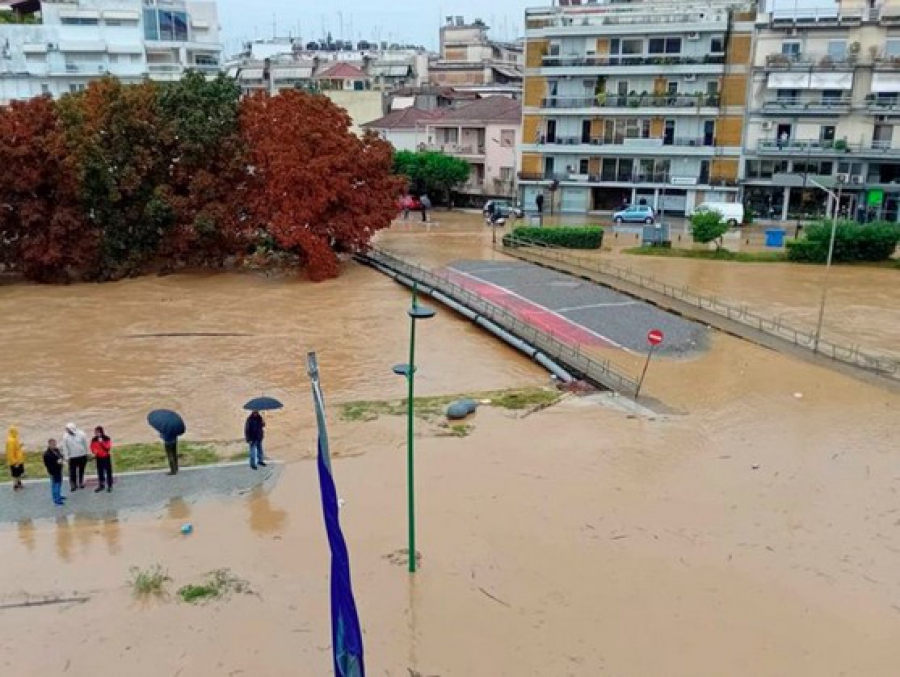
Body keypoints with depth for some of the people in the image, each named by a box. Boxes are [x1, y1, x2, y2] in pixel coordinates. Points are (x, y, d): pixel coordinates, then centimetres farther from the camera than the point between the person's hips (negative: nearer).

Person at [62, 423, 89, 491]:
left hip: (82, 456, 1)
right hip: (72, 457, -1)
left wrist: (87, 453, 4)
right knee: (72, 471, -4)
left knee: (81, 470, 13)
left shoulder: (81, 434, -9)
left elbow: (86, 445, 0)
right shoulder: (66, 437, -9)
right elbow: (65, 448, -4)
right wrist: (66, 457, -5)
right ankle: (73, 485, 7)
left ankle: (81, 483, 28)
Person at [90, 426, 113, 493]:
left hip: (106, 457, -3)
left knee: (108, 471, 2)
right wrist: (94, 451, -11)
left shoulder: (107, 439, -12)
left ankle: (109, 486, 10)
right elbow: (92, 447, 9)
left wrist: (101, 442, -28)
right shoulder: (94, 440, -2)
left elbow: (108, 448, -19)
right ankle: (101, 485, 24)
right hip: (99, 458, 3)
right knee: (100, 472, 11)